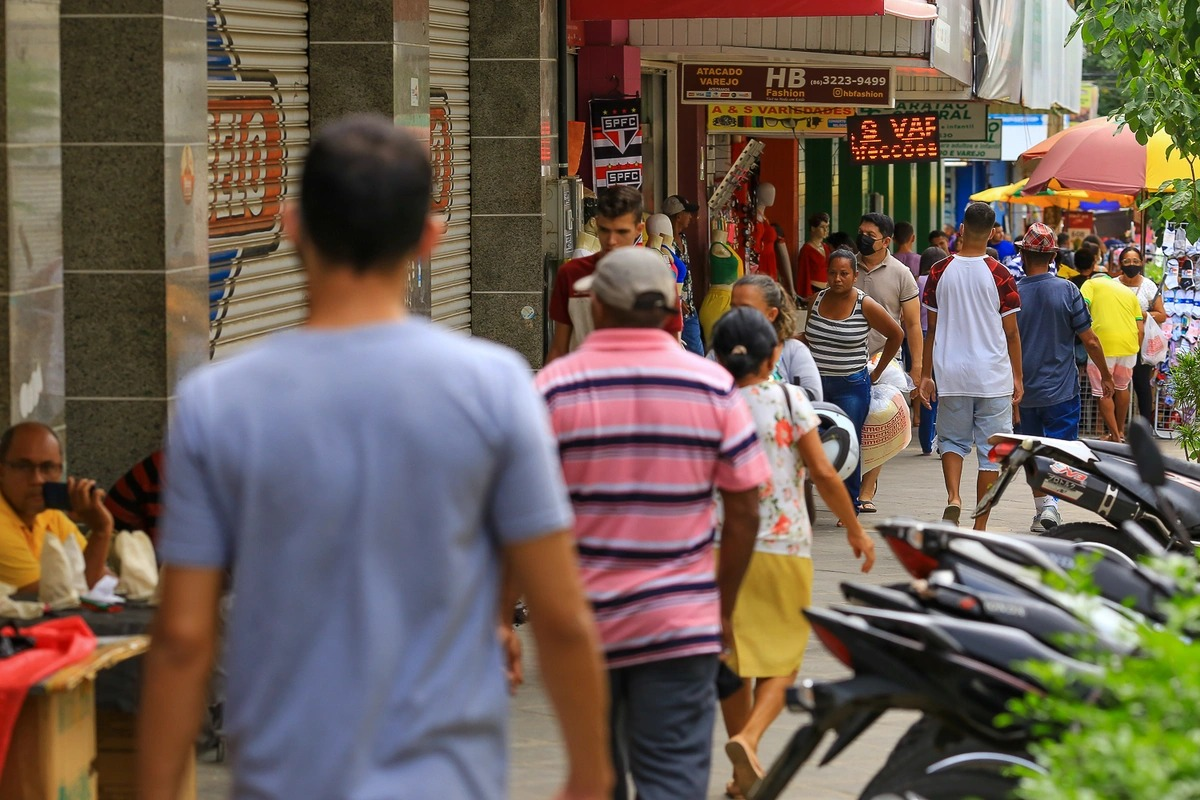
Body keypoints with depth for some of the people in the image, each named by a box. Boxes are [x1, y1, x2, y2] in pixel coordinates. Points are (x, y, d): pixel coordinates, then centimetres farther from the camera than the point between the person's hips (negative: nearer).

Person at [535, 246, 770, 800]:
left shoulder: (553, 388, -6)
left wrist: (535, 606, 6)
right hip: (681, 626, 0)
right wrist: (724, 607, 11)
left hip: (581, 621, 0)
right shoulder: (711, 385, -1)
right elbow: (744, 510, 0)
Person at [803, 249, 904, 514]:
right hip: (815, 384, 3)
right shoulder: (818, 300, 5)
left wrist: (878, 371, 6)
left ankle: (850, 508, 9)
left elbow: (896, 335, 4)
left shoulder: (865, 306, -6)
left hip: (851, 386, -3)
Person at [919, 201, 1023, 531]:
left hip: (951, 374, 2)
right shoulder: (998, 275, -7)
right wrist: (1017, 377, 8)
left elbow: (932, 328, 4)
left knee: (952, 439, 17)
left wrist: (926, 374, 12)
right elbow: (1011, 332, -2)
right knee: (990, 450, 6)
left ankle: (953, 497, -8)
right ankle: (980, 526, 8)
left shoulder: (940, 272, -1)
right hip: (993, 378, -2)